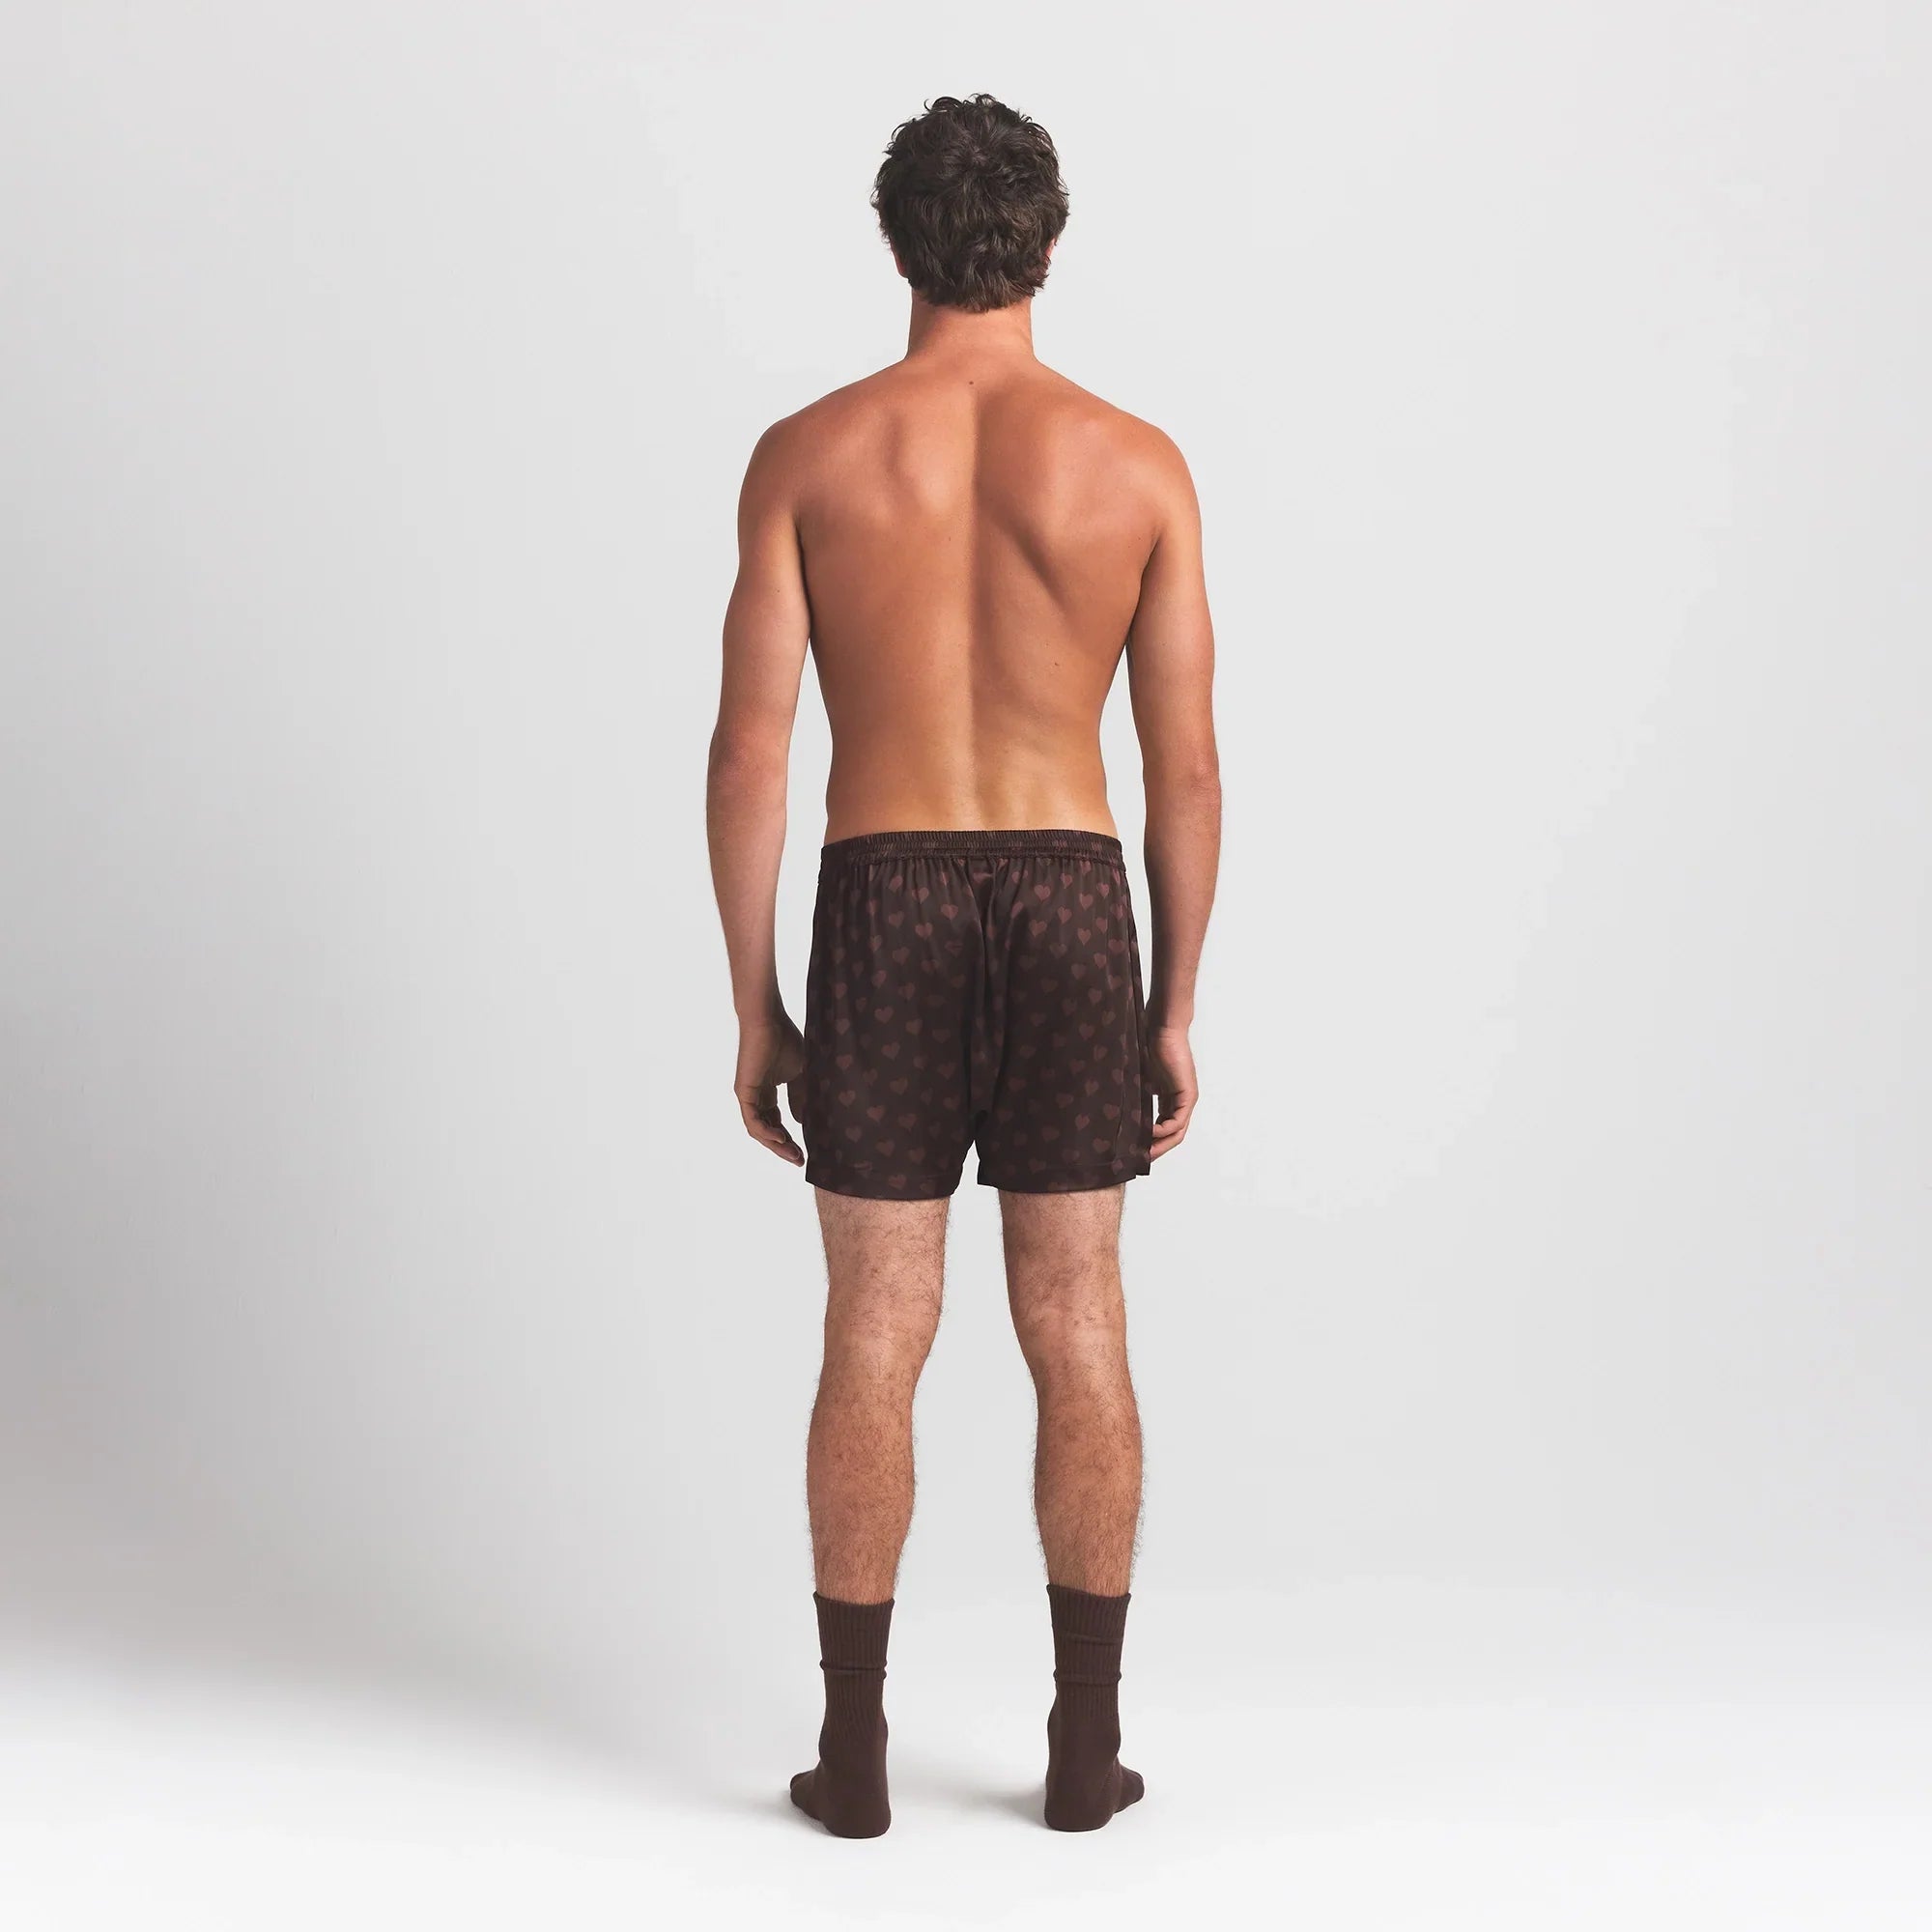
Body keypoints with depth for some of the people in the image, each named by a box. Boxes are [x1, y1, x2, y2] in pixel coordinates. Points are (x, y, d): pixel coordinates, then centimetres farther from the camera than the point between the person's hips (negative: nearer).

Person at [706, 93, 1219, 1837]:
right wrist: (1176, 1011, 8)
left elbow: (751, 752, -5)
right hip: (1071, 908, 1)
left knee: (876, 1341, 6)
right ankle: (1088, 1745, 15)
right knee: (1078, 1332, 9)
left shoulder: (807, 455, -2)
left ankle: (855, 1752, 13)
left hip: (884, 912, 0)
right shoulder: (1138, 464, -1)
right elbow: (1187, 769, -1)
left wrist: (755, 1009, 3)